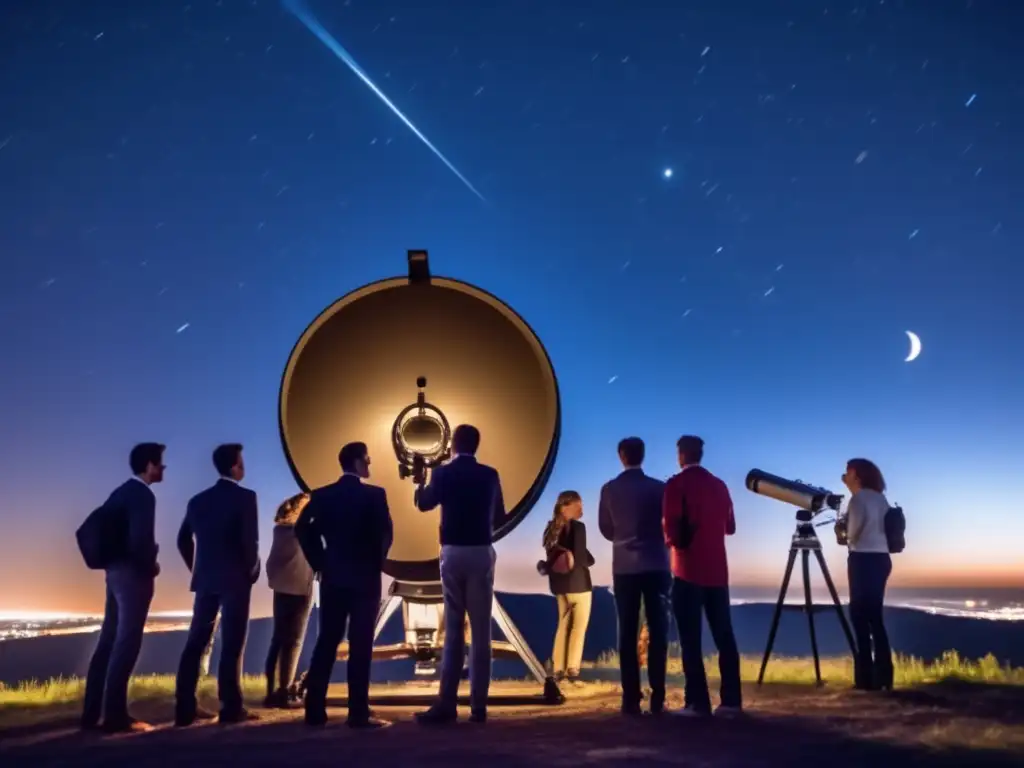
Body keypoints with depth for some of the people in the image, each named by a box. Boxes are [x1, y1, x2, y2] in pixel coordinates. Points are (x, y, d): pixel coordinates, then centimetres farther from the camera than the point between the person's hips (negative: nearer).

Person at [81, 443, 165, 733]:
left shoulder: (120, 492, 13)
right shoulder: (143, 495, -15)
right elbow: (140, 540, -23)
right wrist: (152, 566, -8)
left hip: (116, 571, 9)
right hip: (134, 574, -9)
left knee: (109, 641, 12)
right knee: (126, 643, -5)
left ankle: (92, 712, 17)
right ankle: (115, 715, -1)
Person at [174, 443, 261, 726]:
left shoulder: (198, 500, 10)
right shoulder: (245, 497, -9)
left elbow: (183, 540, 13)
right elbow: (250, 540, -15)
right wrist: (252, 571, 0)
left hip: (205, 579, 6)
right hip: (235, 579, -6)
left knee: (195, 642, 8)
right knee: (232, 645, -2)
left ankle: (185, 708, 10)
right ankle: (231, 707, 0)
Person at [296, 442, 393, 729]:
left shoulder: (322, 495, 4)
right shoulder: (374, 494, -8)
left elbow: (302, 529, -1)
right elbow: (386, 532, -13)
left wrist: (319, 563, 6)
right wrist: (377, 562, 3)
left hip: (333, 577, 4)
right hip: (365, 578, -4)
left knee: (326, 641, 11)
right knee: (360, 644, -1)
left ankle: (315, 710, 13)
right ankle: (358, 714, 1)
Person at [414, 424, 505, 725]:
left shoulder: (443, 473, -2)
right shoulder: (490, 475, 2)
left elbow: (423, 504, 14)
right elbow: (499, 515, 12)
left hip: (453, 553, 0)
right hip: (482, 553, 1)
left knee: (453, 629, 5)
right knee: (481, 630, 5)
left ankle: (447, 704, 1)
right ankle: (478, 705, 7)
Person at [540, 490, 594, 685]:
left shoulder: (551, 528, 9)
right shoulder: (577, 527, -14)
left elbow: (551, 555, 9)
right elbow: (581, 558, -18)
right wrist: (590, 560, -1)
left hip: (559, 582, 7)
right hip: (577, 581, -7)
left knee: (563, 625, 15)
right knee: (579, 627, 2)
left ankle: (558, 669, 15)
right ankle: (572, 669, 1)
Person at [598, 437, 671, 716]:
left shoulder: (609, 489, -1)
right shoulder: (659, 488, -4)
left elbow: (606, 529, 7)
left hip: (624, 568, 1)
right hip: (656, 566, -1)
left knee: (627, 633, 4)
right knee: (657, 631, 4)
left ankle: (631, 699, 2)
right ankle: (657, 698, 2)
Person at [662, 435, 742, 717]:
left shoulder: (676, 484, -8)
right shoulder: (719, 485, 9)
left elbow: (671, 530, -15)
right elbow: (729, 527, 17)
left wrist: (674, 541, 6)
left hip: (688, 570, -5)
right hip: (717, 570, 5)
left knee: (691, 637, -1)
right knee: (724, 635, 8)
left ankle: (697, 702, -2)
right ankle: (731, 700, 8)